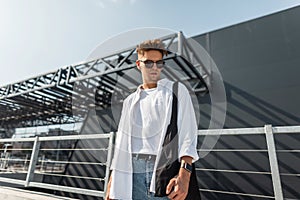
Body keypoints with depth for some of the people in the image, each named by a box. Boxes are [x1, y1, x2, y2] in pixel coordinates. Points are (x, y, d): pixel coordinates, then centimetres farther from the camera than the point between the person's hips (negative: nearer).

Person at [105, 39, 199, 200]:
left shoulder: (176, 91, 3)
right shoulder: (130, 101, 16)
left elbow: (187, 134, -7)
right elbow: (121, 144, 14)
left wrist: (184, 175, -19)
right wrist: (111, 184, 11)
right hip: (133, 171, 4)